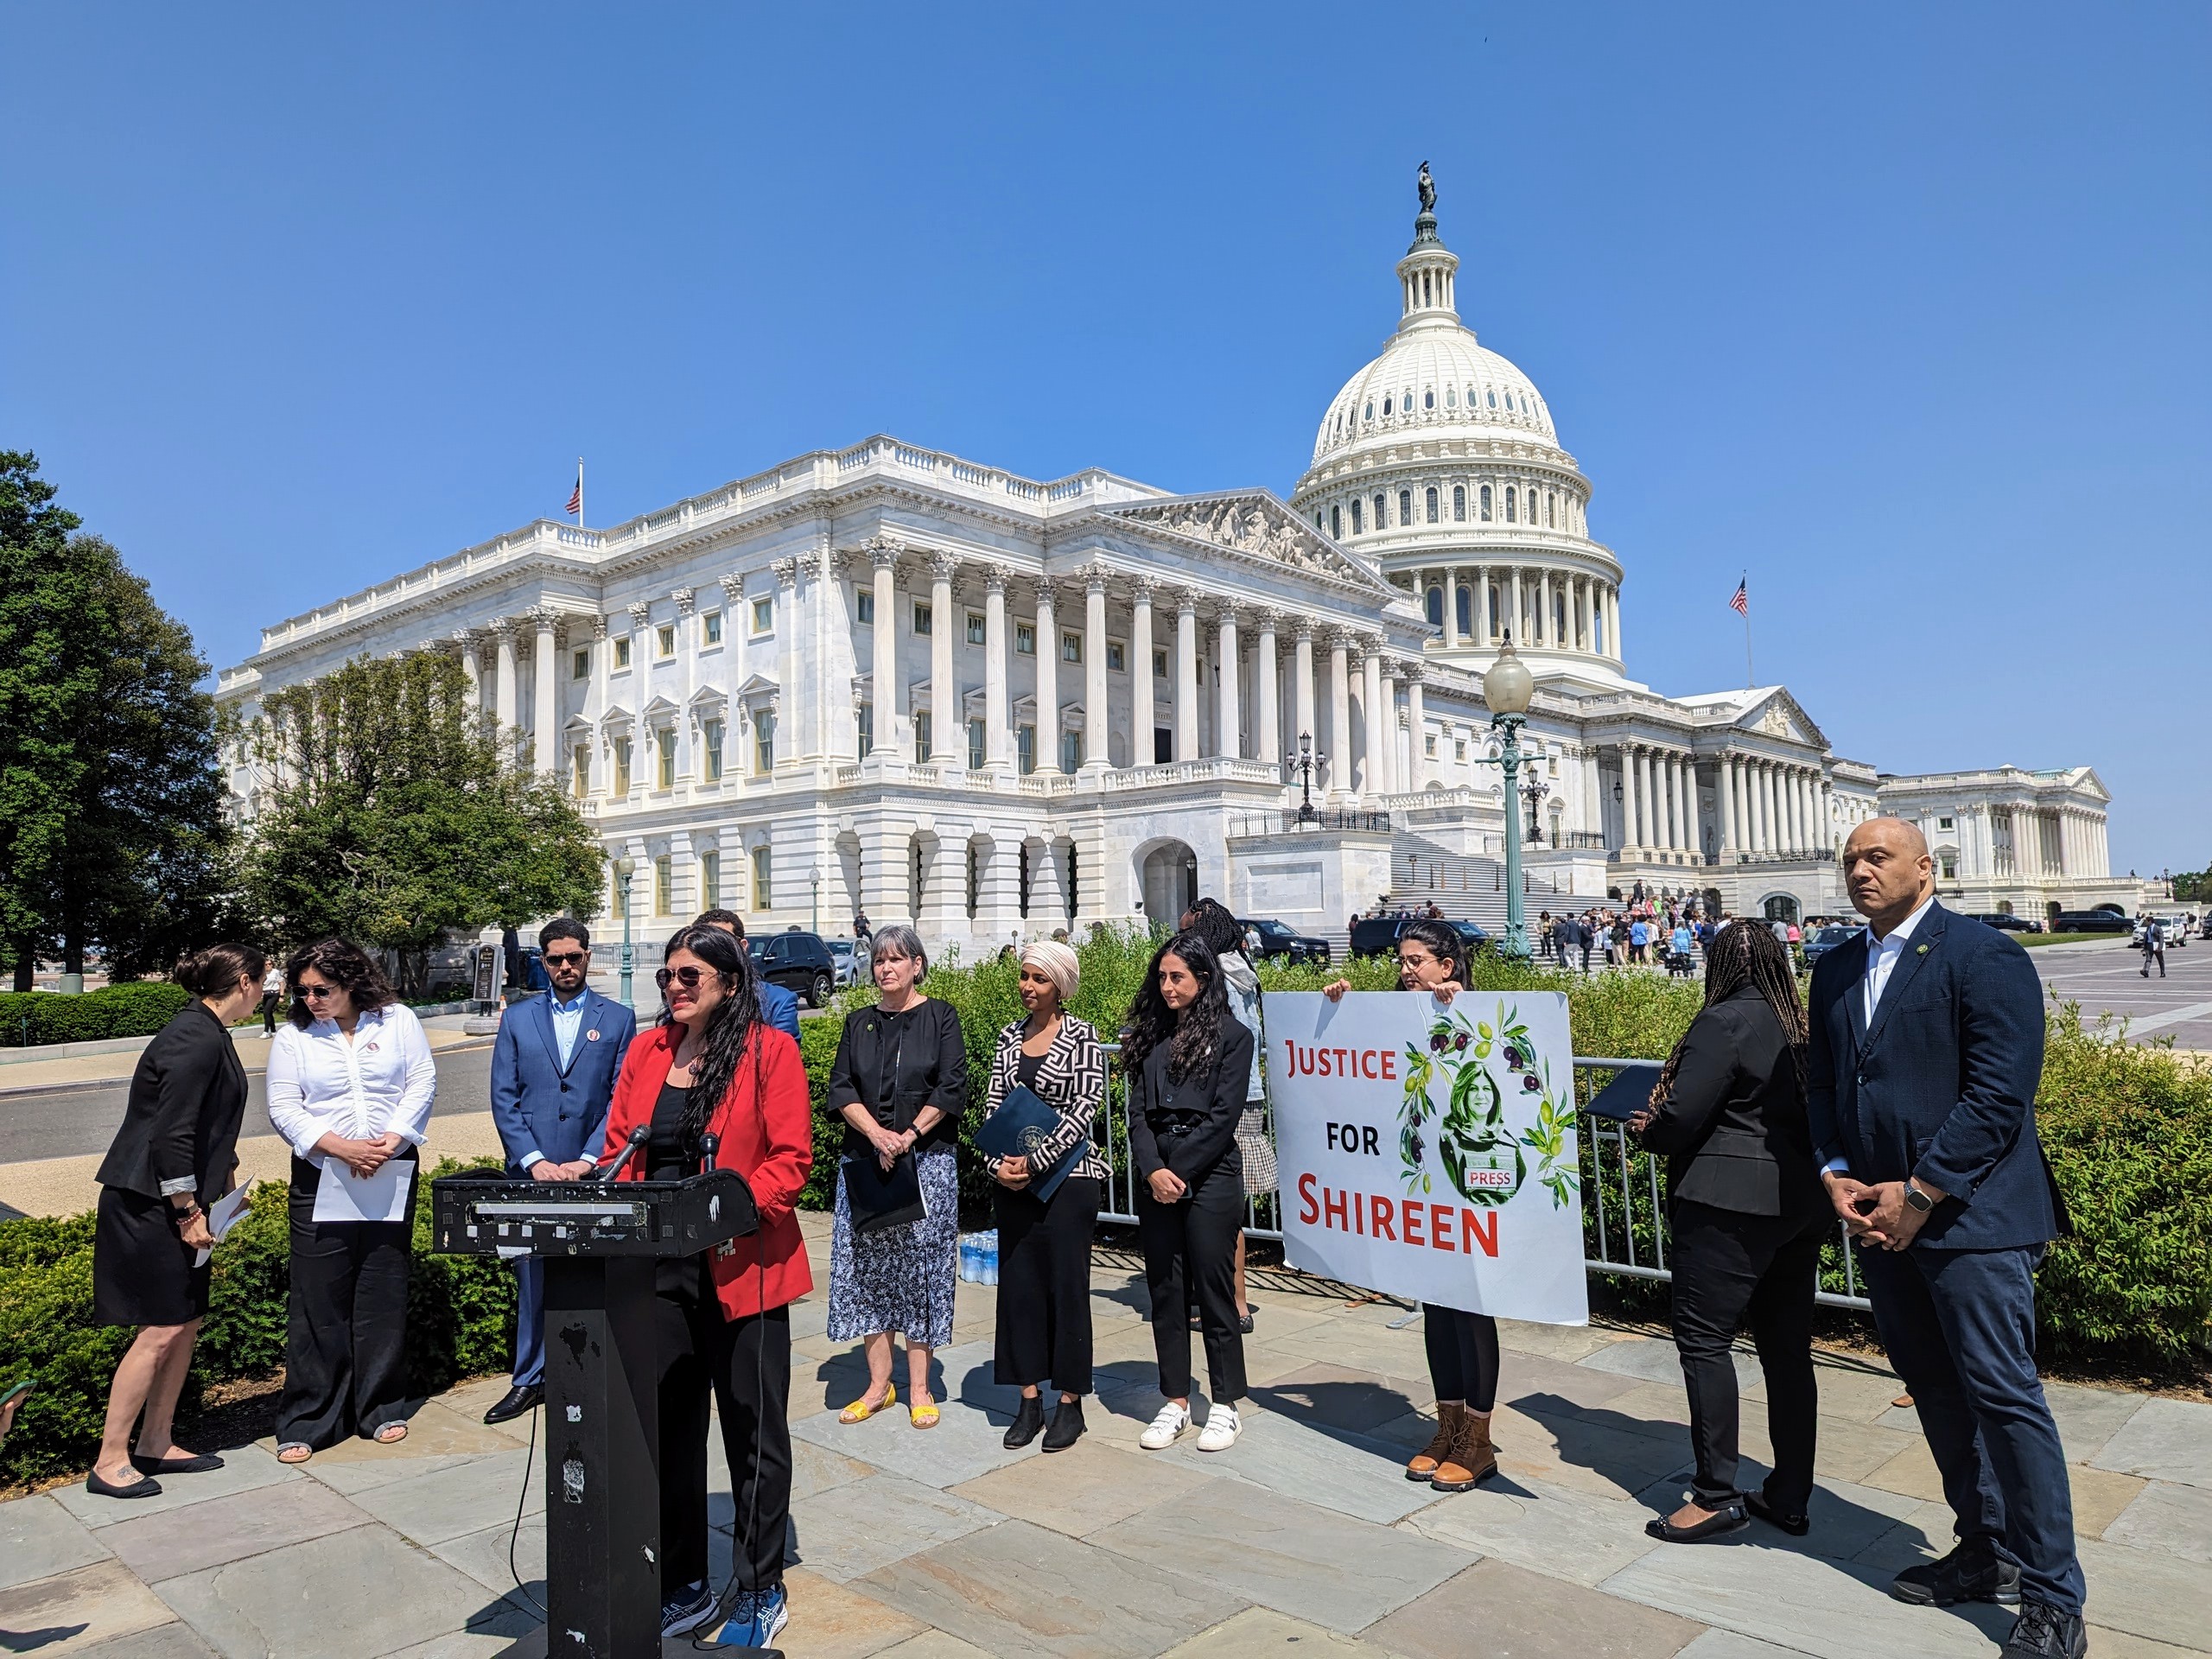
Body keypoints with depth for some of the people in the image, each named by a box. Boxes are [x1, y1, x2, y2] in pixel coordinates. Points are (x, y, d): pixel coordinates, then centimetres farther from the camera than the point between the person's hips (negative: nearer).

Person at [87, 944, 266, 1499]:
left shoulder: (207, 1033, 10)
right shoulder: (197, 1040, -22)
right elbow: (170, 1134, -24)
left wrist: (225, 1176, 22)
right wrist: (188, 1212, -18)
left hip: (178, 1202, 10)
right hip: (150, 1204, -10)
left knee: (188, 1322, 13)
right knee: (162, 1330, -4)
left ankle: (155, 1444, 24)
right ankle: (110, 1462, 8)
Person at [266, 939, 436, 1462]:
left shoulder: (398, 1021, 3)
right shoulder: (292, 1038, 2)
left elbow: (422, 1084, 0)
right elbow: (284, 1109, -2)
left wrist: (389, 1142, -13)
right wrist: (342, 1148, -16)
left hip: (392, 1175, 1)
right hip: (321, 1180, 0)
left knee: (384, 1295, 7)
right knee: (318, 1302, 0)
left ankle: (381, 1408, 19)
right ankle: (306, 1422, 11)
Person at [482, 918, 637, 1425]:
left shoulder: (618, 1019, 4)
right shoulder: (517, 1018, 9)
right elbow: (503, 1099, 4)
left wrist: (587, 1161, -10)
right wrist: (534, 1160, -7)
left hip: (594, 1174, -1)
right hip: (531, 1172, 1)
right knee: (532, 1278, 7)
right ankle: (529, 1380, 20)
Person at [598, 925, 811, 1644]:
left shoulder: (770, 1050, -8)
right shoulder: (645, 1052, 8)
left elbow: (791, 1159, -11)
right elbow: (618, 1150, 10)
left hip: (742, 1268, -5)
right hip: (658, 1267, 5)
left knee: (754, 1432, 9)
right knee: (668, 1428, 14)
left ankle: (762, 1592, 25)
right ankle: (683, 1586, 31)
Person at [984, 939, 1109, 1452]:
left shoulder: (1082, 1036, -6)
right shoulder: (1009, 1037, 8)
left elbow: (1085, 1108, -13)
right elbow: (993, 1104, 8)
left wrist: (1034, 1161, -17)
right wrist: (999, 1163, -7)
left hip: (1067, 1175, -5)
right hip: (1013, 1179, 5)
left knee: (1067, 1284, 3)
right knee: (1018, 1282, 9)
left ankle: (1070, 1402, 16)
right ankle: (1029, 1399, 21)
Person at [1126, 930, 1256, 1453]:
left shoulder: (1231, 1035, -1)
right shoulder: (1151, 1035, 12)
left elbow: (1224, 1116, -9)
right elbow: (1137, 1113, 6)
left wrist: (1177, 1172, -13)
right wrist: (1153, 1170, -10)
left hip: (1210, 1176, -5)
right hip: (1156, 1179, 5)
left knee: (1214, 1290, 2)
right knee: (1165, 1291, 9)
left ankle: (1225, 1405, 15)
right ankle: (1176, 1403, 20)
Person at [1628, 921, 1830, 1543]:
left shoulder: (1725, 1022, -12)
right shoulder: (1798, 1026, 11)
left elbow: (1679, 1118, -17)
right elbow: (1808, 1109, 18)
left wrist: (1648, 1130, 5)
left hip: (1730, 1206, -8)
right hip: (1801, 1205, 9)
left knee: (1704, 1339, -1)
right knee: (1788, 1348, 12)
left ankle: (1717, 1496, 3)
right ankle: (1789, 1498, 21)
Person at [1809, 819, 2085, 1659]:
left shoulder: (1982, 955, -9)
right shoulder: (1837, 969, 12)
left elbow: (2000, 1092, -16)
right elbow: (1821, 1082, 14)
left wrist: (1920, 1192, -16)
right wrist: (1836, 1173, -1)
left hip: (1969, 1216, -7)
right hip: (1882, 1219, 7)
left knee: (2003, 1395, -3)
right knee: (1935, 1392, 15)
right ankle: (1986, 1552, 31)